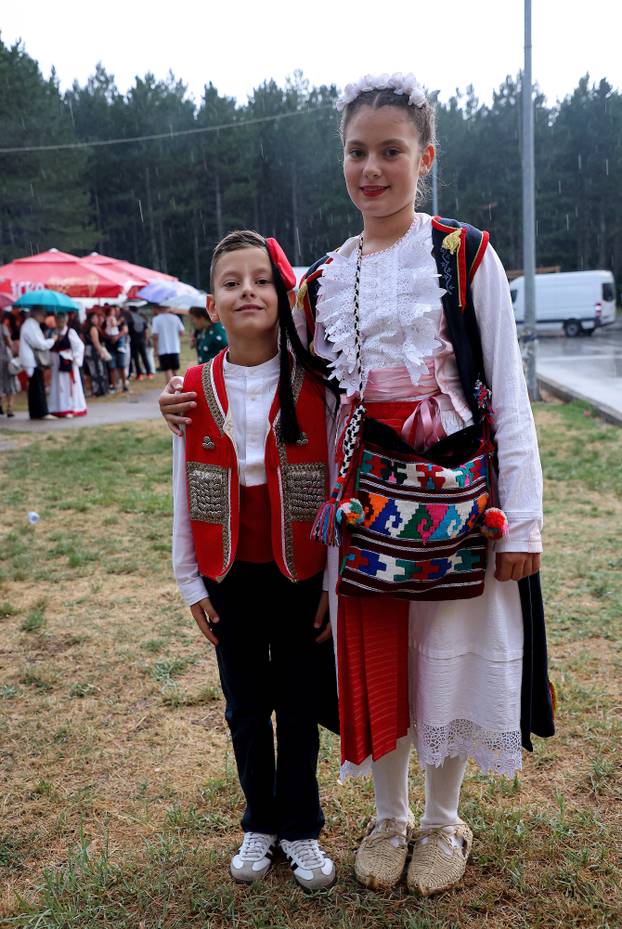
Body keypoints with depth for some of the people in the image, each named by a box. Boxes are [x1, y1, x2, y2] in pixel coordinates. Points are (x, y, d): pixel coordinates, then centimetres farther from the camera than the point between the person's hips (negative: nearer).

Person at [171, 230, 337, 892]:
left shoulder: (314, 387, -9)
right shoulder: (194, 391, -4)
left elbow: (337, 486, -5)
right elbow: (183, 492, 2)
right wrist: (190, 581, 4)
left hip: (301, 575, -1)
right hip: (230, 577, 2)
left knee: (300, 706, 11)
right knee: (245, 706, 15)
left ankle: (300, 829, 32)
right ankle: (260, 822, 36)